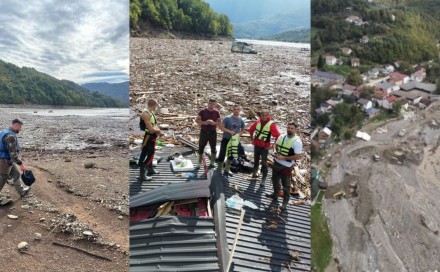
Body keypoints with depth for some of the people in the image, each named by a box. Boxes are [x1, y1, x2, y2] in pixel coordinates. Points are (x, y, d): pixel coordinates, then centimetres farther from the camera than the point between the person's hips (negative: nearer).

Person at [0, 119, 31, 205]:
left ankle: (21, 192, 36)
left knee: (16, 174, 22)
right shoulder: (11, 136, -27)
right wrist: (21, 164, -25)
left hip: (7, 160, 10)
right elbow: (13, 153, -29)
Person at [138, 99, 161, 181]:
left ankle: (150, 170, 39)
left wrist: (157, 130, -3)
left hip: (152, 136, 10)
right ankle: (142, 175, 0)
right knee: (144, 155, -5)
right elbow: (151, 129, -28)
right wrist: (158, 130, -9)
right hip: (148, 137, -10)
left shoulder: (151, 112, 7)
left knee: (150, 153, 22)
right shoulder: (146, 114, -23)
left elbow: (154, 124, 18)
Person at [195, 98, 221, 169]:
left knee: (213, 148, 8)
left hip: (213, 132, 1)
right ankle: (199, 164, 14)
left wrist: (214, 123, -20)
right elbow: (197, 120, -5)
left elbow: (219, 121, 2)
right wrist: (204, 122, -22)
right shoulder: (203, 111, -4)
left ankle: (212, 163, 23)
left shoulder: (216, 112, 0)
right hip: (204, 132, -1)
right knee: (201, 148, 4)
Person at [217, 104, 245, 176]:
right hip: (226, 139, -4)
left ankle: (227, 170, 29)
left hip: (235, 140, 4)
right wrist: (229, 131, -20)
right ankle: (219, 170, 12)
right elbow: (221, 127, -11)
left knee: (231, 156, 13)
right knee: (222, 155, -3)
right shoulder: (227, 118, -10)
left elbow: (243, 129, 17)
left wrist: (239, 133, -4)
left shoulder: (241, 120, 2)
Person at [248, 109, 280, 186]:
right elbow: (251, 129, 16)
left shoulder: (271, 124, -16)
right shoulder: (257, 122, -2)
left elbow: (278, 135, -16)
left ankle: (264, 179, 6)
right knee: (256, 160, 21)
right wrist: (252, 139, 13)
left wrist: (273, 145, -16)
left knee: (264, 163, -1)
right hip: (256, 145, 5)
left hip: (265, 147, -4)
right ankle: (254, 172, 41)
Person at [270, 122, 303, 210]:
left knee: (286, 185, 8)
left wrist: (284, 158, -23)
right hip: (276, 162, 7)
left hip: (286, 166, -7)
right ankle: (275, 195, 50)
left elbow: (297, 157, -23)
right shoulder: (281, 137, -1)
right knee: (275, 180, 25)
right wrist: (278, 152, -2)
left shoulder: (297, 141, -20)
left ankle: (285, 202, 26)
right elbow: (276, 145, 18)